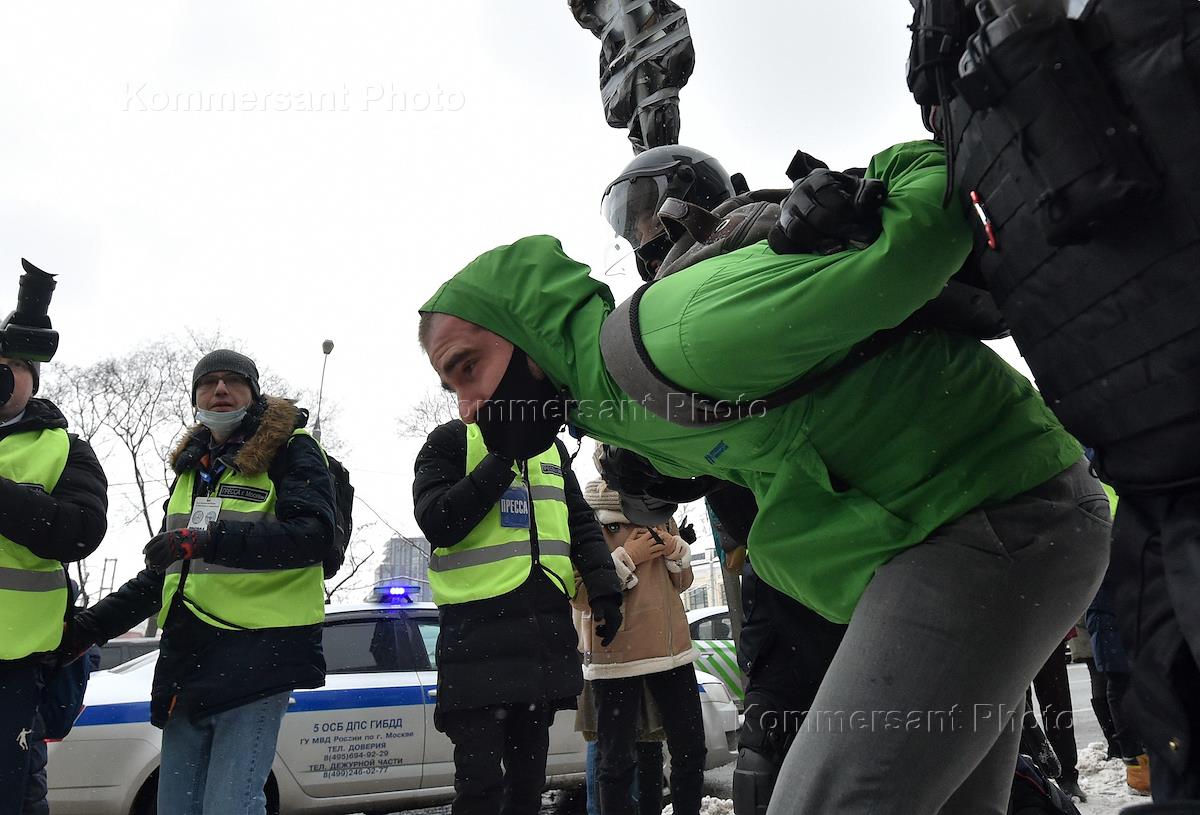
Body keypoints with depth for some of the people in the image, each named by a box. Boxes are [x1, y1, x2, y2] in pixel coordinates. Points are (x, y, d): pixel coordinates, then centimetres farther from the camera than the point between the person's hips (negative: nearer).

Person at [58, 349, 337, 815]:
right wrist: (90, 626, 22)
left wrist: (209, 539, -24)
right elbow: (160, 573, 30)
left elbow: (313, 533, -17)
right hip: (187, 657, 8)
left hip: (257, 654, -7)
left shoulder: (291, 449, 1)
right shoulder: (192, 466, 24)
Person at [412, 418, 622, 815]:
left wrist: (603, 586, 0)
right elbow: (437, 523, -13)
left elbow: (581, 523, 15)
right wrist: (502, 459, -17)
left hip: (547, 624, 6)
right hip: (478, 622, -6)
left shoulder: (551, 446, 17)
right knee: (480, 776, -7)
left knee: (529, 770, 14)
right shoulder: (452, 440, 0)